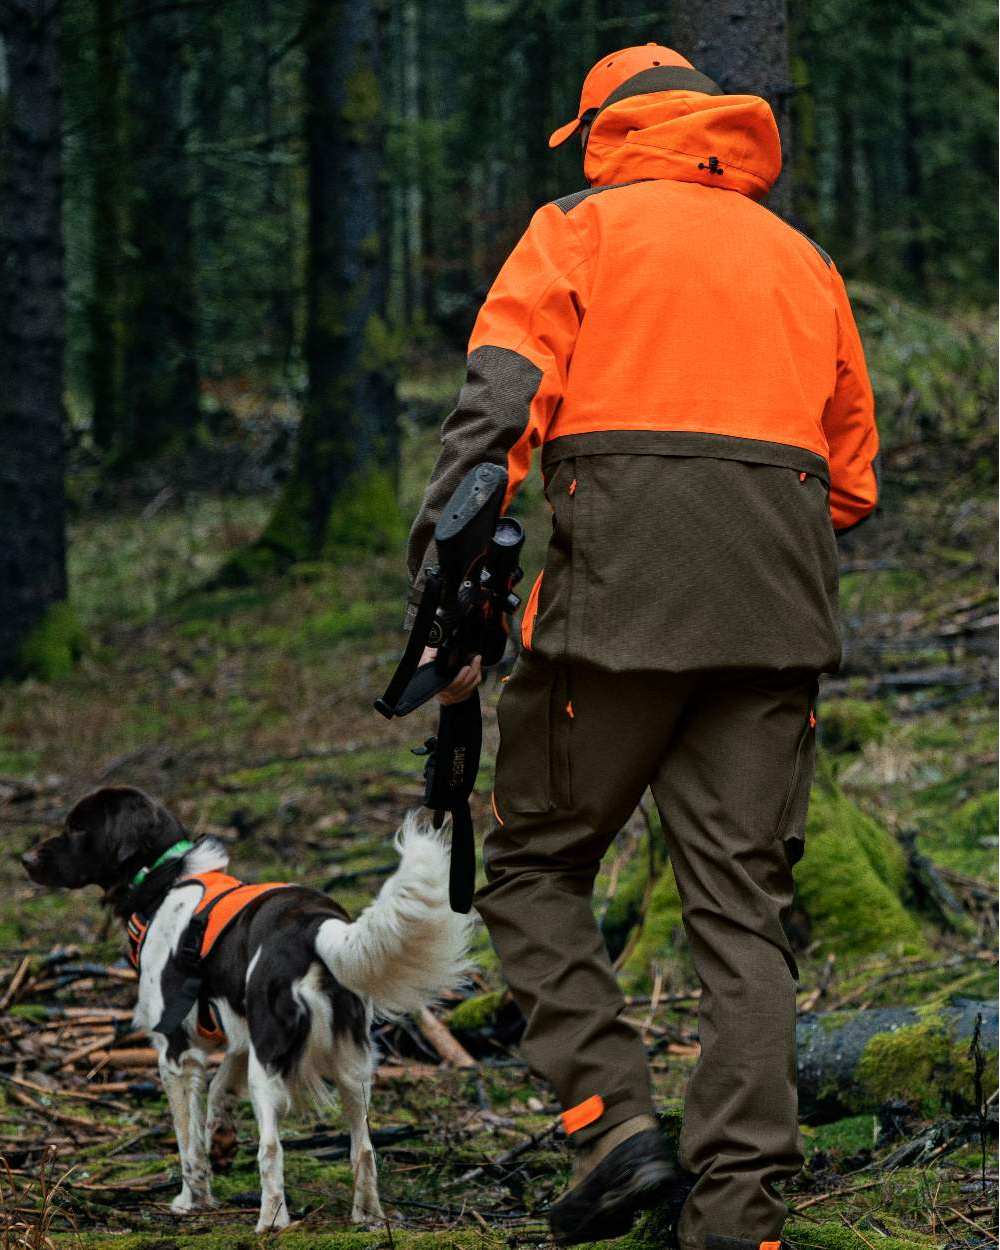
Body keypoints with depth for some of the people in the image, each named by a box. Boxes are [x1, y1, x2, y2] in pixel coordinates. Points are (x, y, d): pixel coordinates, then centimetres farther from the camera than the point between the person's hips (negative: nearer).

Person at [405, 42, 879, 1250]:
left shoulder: (583, 229, 8)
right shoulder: (804, 261, 23)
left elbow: (497, 404, -7)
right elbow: (851, 477, 23)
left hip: (622, 592, -4)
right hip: (776, 611, 4)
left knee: (535, 866, 10)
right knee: (741, 903, 3)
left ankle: (611, 1121, -7)